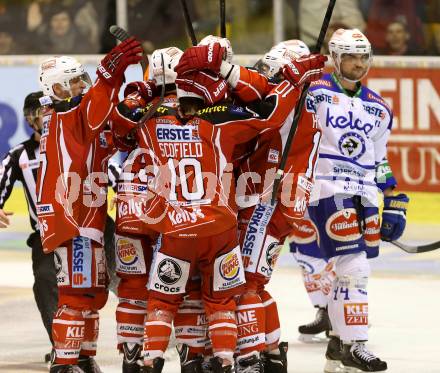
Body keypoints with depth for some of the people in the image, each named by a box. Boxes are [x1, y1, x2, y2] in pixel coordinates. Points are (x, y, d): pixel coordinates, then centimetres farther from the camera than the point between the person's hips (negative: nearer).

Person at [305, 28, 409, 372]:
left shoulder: (378, 109, 17)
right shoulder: (314, 93, -4)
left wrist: (393, 203, 17)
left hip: (365, 194, 7)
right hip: (329, 190, -7)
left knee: (356, 271, 8)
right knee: (353, 266, -16)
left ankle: (339, 343, 19)